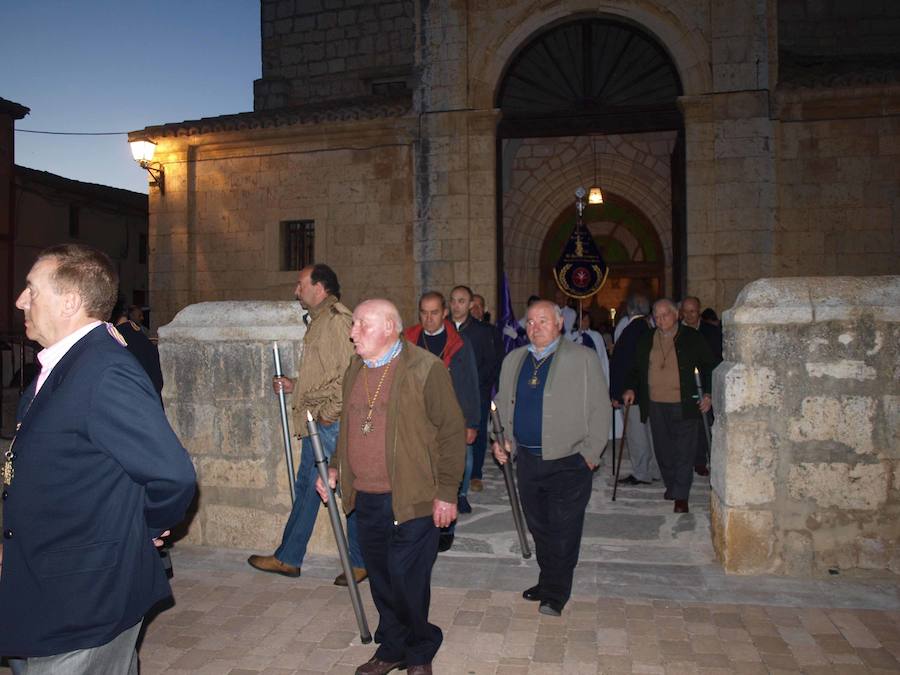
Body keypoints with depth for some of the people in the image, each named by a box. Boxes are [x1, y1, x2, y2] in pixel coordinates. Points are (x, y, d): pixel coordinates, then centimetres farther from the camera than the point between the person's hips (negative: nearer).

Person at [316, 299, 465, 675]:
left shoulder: (425, 369, -12)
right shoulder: (355, 369, 11)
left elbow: (452, 432, -11)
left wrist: (446, 493, -11)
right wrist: (336, 467, 11)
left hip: (412, 501, -6)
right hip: (366, 499, 6)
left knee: (407, 582, 1)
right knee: (381, 580, 16)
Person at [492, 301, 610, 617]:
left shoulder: (584, 358, -4)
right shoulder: (513, 360, 10)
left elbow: (600, 409, -5)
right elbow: (502, 404, 17)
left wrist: (589, 453, -10)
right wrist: (501, 440, 4)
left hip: (568, 461, -5)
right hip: (527, 460, 5)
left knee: (563, 529, 3)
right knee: (538, 526, 16)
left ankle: (555, 593, 18)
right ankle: (547, 581, 33)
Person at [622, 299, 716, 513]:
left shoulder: (692, 339, 0)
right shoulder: (645, 340, 9)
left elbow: (709, 367, 4)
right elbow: (635, 368, 17)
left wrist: (708, 394, -5)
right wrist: (630, 388, 1)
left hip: (684, 406, -3)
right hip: (655, 405, 4)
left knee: (684, 452, -2)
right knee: (663, 451, 11)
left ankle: (681, 496, 4)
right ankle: (671, 485, 29)